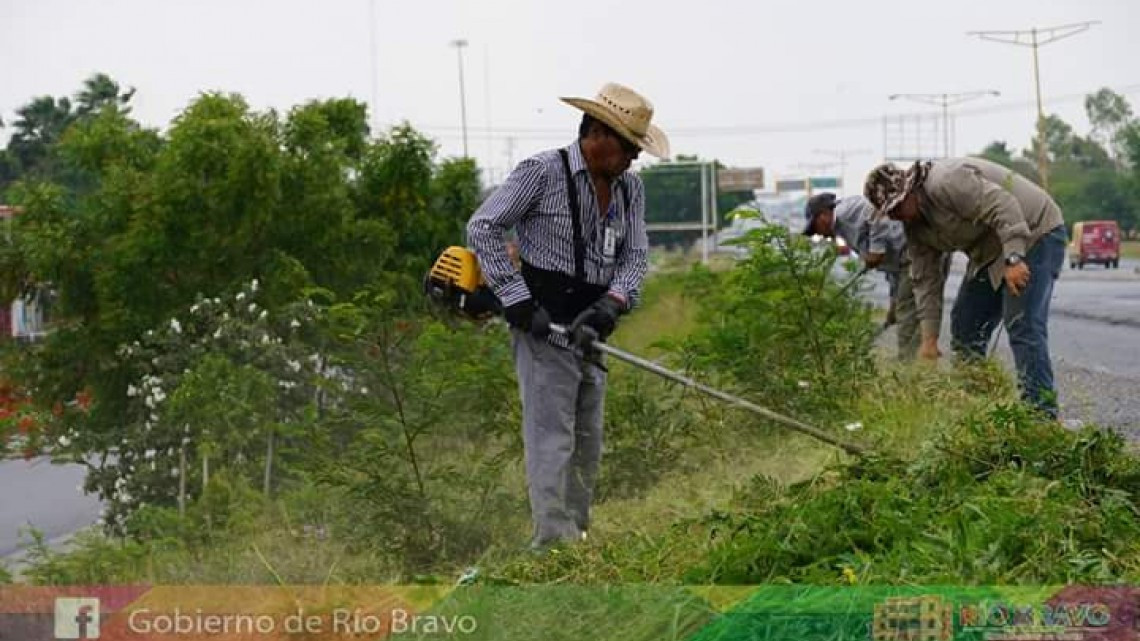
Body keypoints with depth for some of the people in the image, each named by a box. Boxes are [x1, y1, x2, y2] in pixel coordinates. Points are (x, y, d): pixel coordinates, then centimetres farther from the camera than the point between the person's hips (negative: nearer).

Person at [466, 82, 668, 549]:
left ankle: (575, 536, 23)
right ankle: (554, 540, -14)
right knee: (551, 440, -11)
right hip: (543, 328, -8)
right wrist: (518, 302, -17)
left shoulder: (629, 188, 10)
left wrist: (612, 304, -16)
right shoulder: (542, 173, -11)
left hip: (588, 331, 8)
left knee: (587, 444, 13)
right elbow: (482, 229, -11)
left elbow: (635, 255, 5)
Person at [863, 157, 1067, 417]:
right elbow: (925, 281, 4)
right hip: (991, 251, 10)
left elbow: (1002, 206, -32)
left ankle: (1041, 412, -21)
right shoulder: (914, 226, 4)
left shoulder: (946, 182, -27)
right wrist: (929, 339, -1)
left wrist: (1014, 259, -39)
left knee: (1023, 326, -20)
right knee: (964, 325, 10)